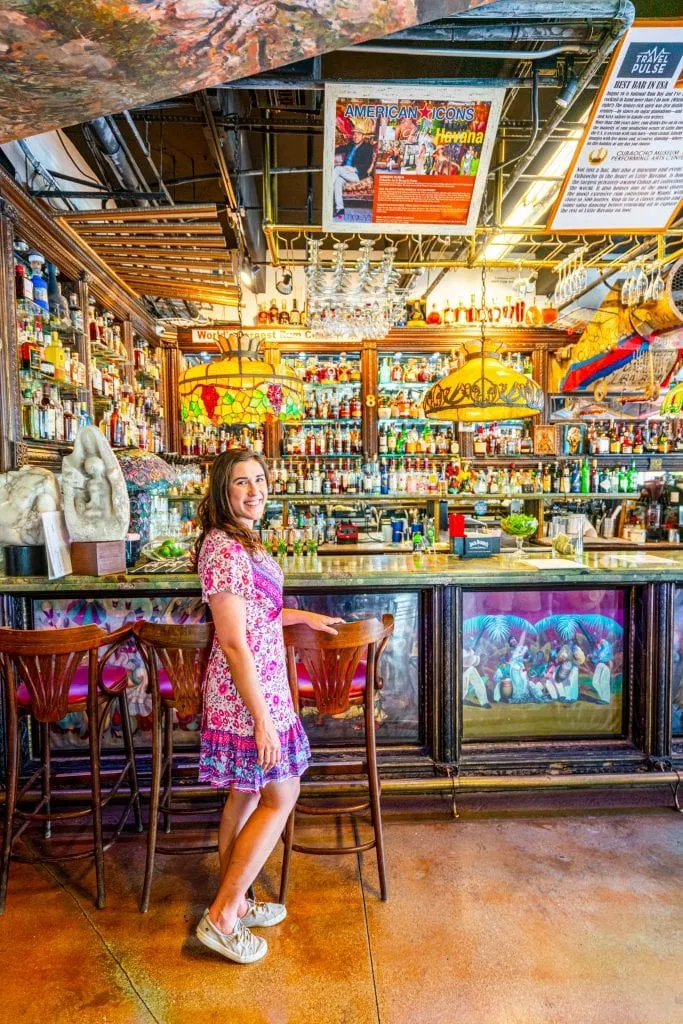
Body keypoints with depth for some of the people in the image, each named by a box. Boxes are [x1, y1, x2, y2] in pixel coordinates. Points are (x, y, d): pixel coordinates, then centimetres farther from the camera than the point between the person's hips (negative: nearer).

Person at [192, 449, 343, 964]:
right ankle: (221, 917, 18)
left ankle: (235, 902, 37)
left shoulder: (242, 542, 8)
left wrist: (301, 615, 22)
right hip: (249, 693, -9)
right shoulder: (225, 549, -22)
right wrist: (263, 719, -21)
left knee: (246, 795, 20)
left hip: (255, 685, 9)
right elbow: (234, 643, -24)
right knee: (281, 797, 5)